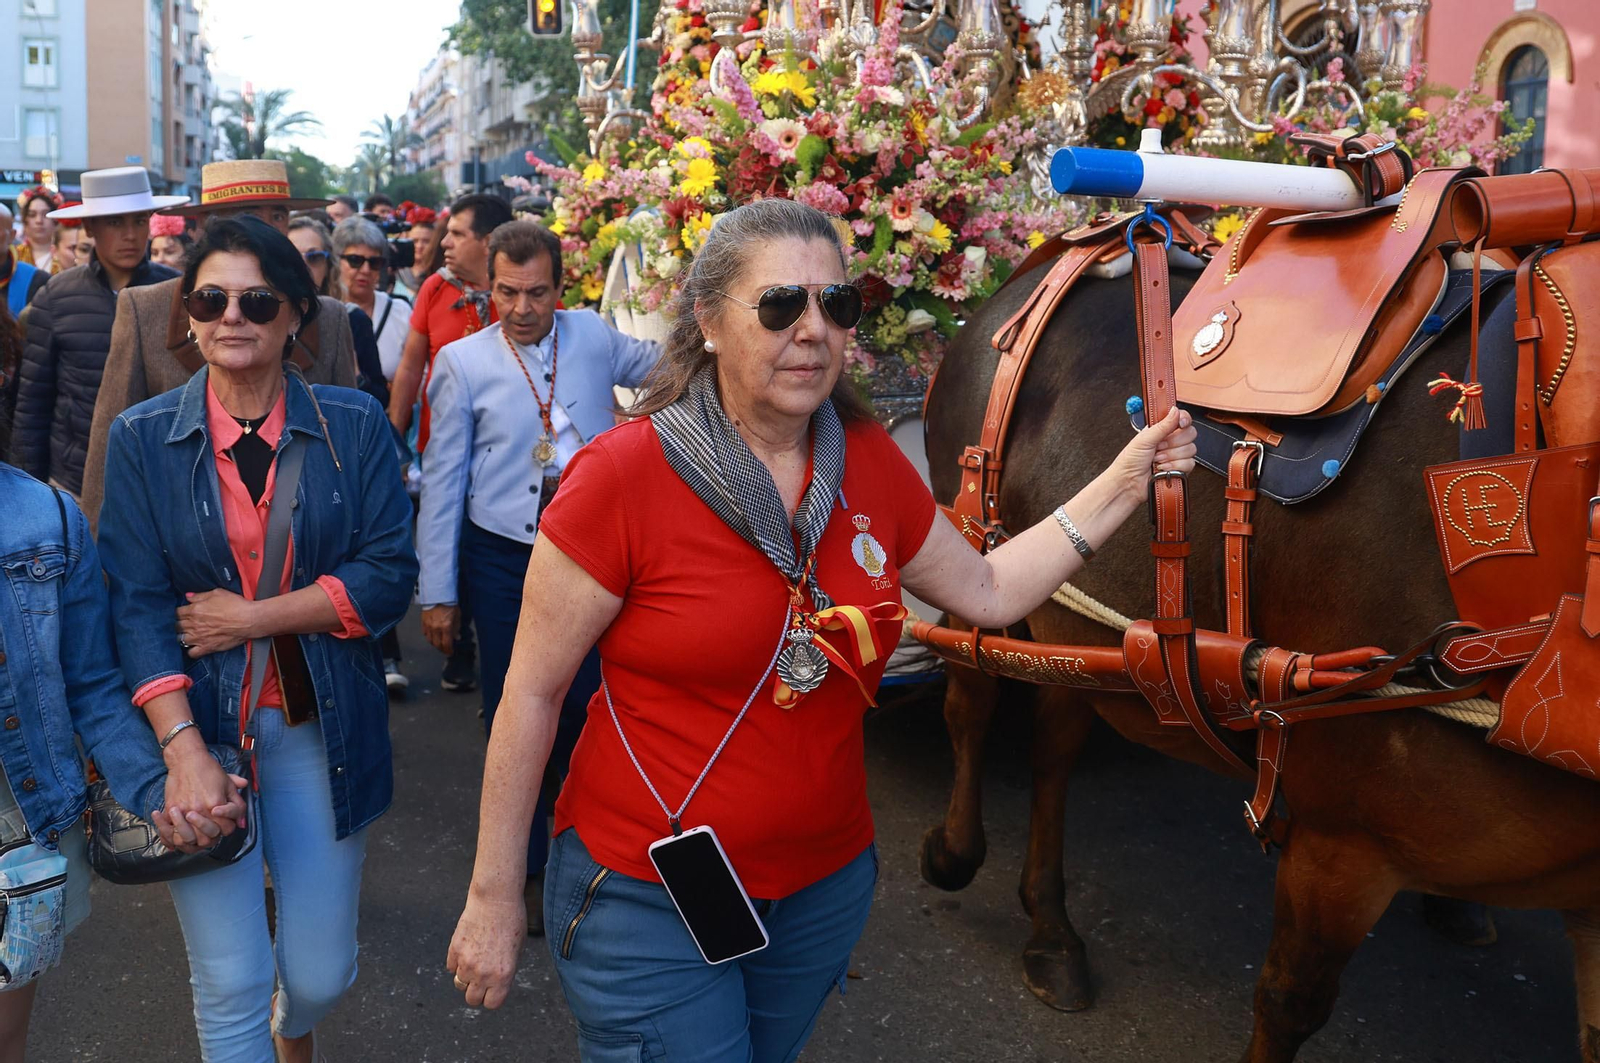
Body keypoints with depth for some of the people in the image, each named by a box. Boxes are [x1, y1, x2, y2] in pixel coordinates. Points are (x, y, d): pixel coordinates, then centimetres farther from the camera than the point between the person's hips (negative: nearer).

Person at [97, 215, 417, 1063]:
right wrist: (185, 751, -17)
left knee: (322, 974, 11)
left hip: (322, 728, 1)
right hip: (201, 724, 0)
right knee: (230, 987, 2)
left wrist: (249, 617, -15)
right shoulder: (141, 437, -1)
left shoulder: (354, 425, -1)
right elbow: (136, 606, -6)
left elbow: (389, 574, -7)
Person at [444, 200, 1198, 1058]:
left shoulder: (870, 463, -3)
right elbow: (533, 692, -13)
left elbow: (989, 592, 10)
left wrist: (1121, 486, 4)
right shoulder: (623, 474, -18)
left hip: (826, 886, 6)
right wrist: (493, 898, -9)